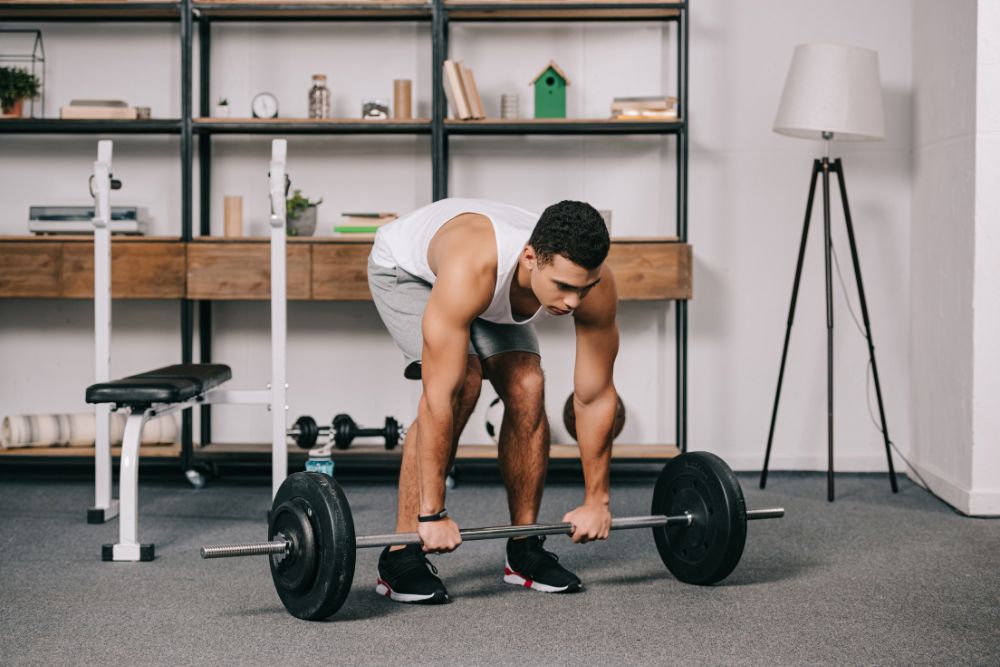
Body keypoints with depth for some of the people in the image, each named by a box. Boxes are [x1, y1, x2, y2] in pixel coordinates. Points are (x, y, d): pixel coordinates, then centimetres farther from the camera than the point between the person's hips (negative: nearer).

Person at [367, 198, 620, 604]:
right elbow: (438, 397, -43)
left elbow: (595, 396, -19)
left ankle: (524, 550, 3)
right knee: (461, 383, -26)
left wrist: (597, 501, -14)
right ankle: (400, 555, -18)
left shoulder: (594, 285, -31)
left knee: (527, 390, -14)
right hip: (406, 268, -5)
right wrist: (432, 513, -39)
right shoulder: (470, 270, -47)